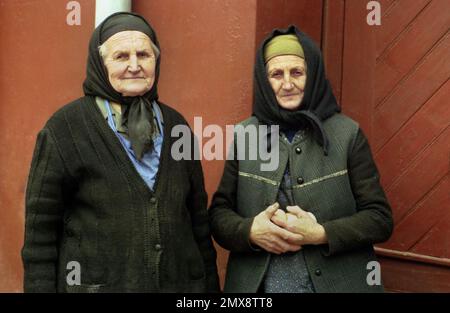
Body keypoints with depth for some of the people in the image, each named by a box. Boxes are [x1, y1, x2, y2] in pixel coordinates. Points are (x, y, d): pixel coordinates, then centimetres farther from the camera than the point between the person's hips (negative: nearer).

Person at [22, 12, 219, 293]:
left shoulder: (175, 125, 5)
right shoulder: (65, 128, -8)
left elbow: (199, 219, 9)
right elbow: (41, 231, -7)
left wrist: (210, 285, 8)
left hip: (180, 283, 4)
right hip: (95, 283, -3)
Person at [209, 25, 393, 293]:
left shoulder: (348, 134, -6)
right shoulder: (244, 136, 0)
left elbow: (380, 218, -5)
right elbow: (219, 213, 2)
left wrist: (321, 234, -19)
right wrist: (251, 231, -17)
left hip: (336, 283, -1)